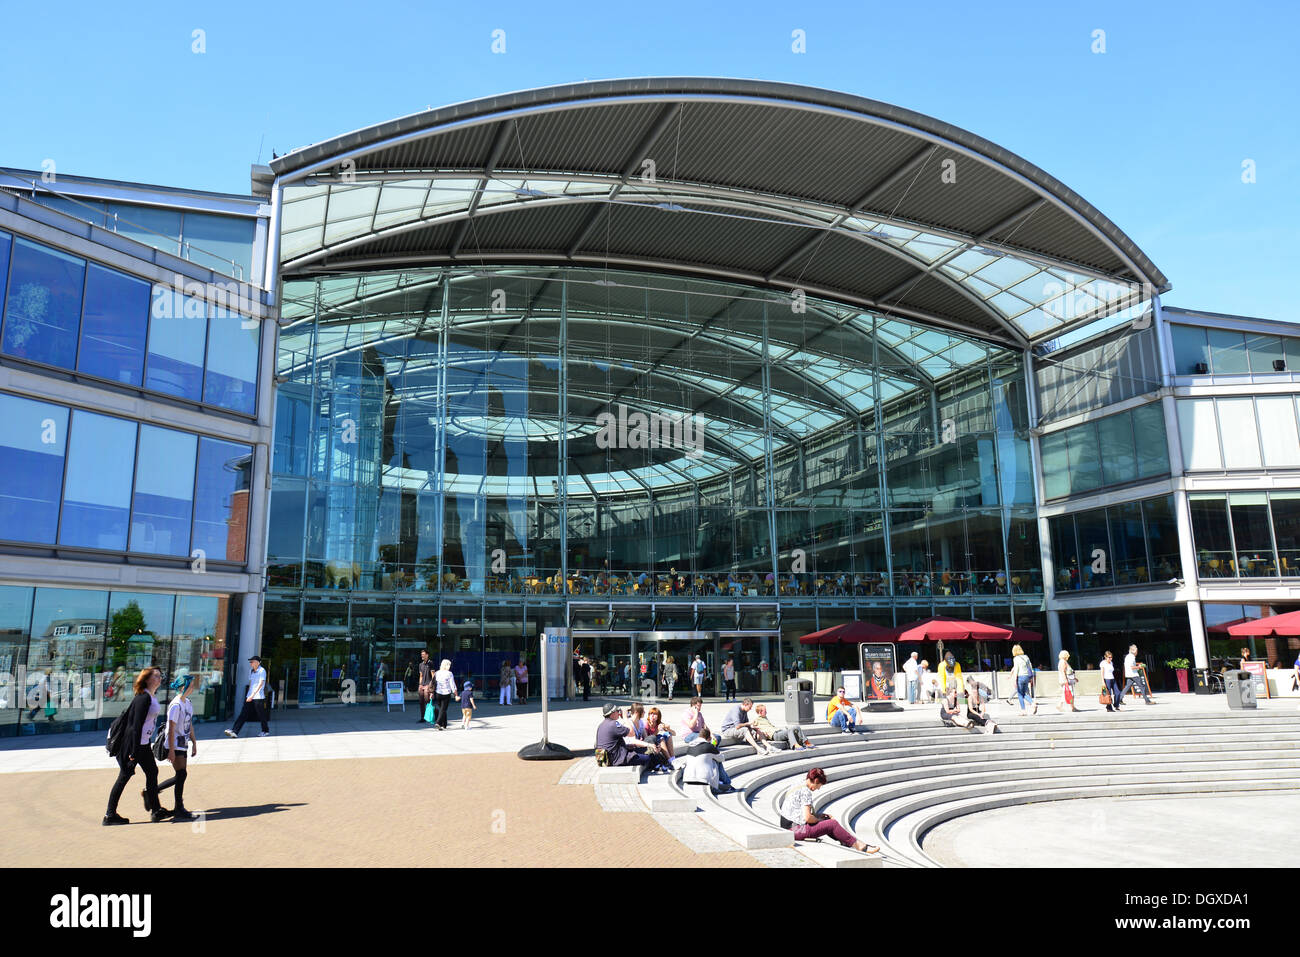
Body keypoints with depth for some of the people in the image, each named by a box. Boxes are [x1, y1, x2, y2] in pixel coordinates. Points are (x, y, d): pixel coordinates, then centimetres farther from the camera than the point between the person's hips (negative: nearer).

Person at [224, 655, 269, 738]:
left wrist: (253, 694, -25)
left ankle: (265, 731, 20)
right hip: (250, 697, 7)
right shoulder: (251, 672, 14)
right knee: (243, 714, -3)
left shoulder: (262, 671, -10)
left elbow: (261, 684, -18)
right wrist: (248, 695, 19)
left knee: (261, 715, 3)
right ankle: (234, 731, -10)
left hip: (258, 697, -7)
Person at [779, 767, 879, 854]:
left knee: (828, 820, 16)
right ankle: (859, 846, 0)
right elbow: (807, 818, -23)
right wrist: (819, 819, -2)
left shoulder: (798, 787, 14)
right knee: (832, 824, -10)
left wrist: (819, 815, 15)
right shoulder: (805, 791, -16)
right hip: (795, 829, -10)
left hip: (789, 827, 10)